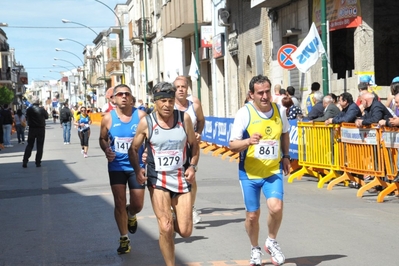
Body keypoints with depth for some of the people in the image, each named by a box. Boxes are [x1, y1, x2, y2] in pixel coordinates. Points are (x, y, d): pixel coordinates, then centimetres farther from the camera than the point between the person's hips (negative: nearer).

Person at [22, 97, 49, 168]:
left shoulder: (29, 110, -6)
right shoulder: (41, 109, -11)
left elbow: (27, 118, 4)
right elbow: (47, 116, 5)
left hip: (31, 129, 2)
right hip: (41, 129, -2)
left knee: (29, 145, 10)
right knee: (39, 146, 6)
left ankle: (25, 161, 3)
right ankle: (38, 162, 6)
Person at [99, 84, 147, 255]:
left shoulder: (140, 116, -7)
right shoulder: (108, 118, -4)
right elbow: (102, 139, 9)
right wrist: (106, 150, -11)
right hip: (116, 166, 0)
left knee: (137, 205, 4)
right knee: (119, 204, 0)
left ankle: (131, 215, 42)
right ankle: (124, 239, 15)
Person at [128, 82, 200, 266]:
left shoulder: (184, 118, -2)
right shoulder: (146, 122, -6)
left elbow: (194, 144, 10)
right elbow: (133, 149, 5)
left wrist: (192, 166, -5)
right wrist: (137, 169, -11)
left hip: (182, 179, 2)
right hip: (157, 180, -2)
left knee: (185, 231, 2)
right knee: (165, 229, -13)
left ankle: (171, 218, 38)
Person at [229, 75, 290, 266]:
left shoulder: (280, 110, -1)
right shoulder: (244, 113, -13)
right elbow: (232, 145, -12)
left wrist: (285, 156, 9)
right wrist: (248, 141, -30)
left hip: (273, 171, 2)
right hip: (249, 172, -2)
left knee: (276, 207, -19)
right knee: (252, 214, 7)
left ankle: (271, 242, 9)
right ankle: (255, 250, 32)